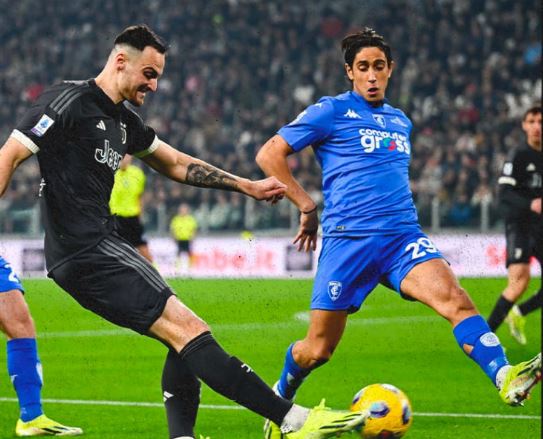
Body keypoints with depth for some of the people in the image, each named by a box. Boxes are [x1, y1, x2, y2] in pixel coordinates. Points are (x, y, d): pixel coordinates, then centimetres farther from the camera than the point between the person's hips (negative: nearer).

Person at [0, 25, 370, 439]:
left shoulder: (124, 122, 19)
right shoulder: (69, 101, -7)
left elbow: (178, 164, 30)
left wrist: (248, 186, 26)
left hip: (104, 246, 11)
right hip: (85, 252, -11)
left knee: (186, 338, 9)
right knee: (188, 329, -16)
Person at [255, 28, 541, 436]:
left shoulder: (401, 122, 20)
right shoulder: (331, 111, 3)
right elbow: (270, 154, 0)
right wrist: (307, 206, -3)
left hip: (403, 235, 3)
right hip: (347, 238, -3)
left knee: (452, 296, -26)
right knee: (317, 349, 2)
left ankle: (507, 378, -44)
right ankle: (281, 398, 34)